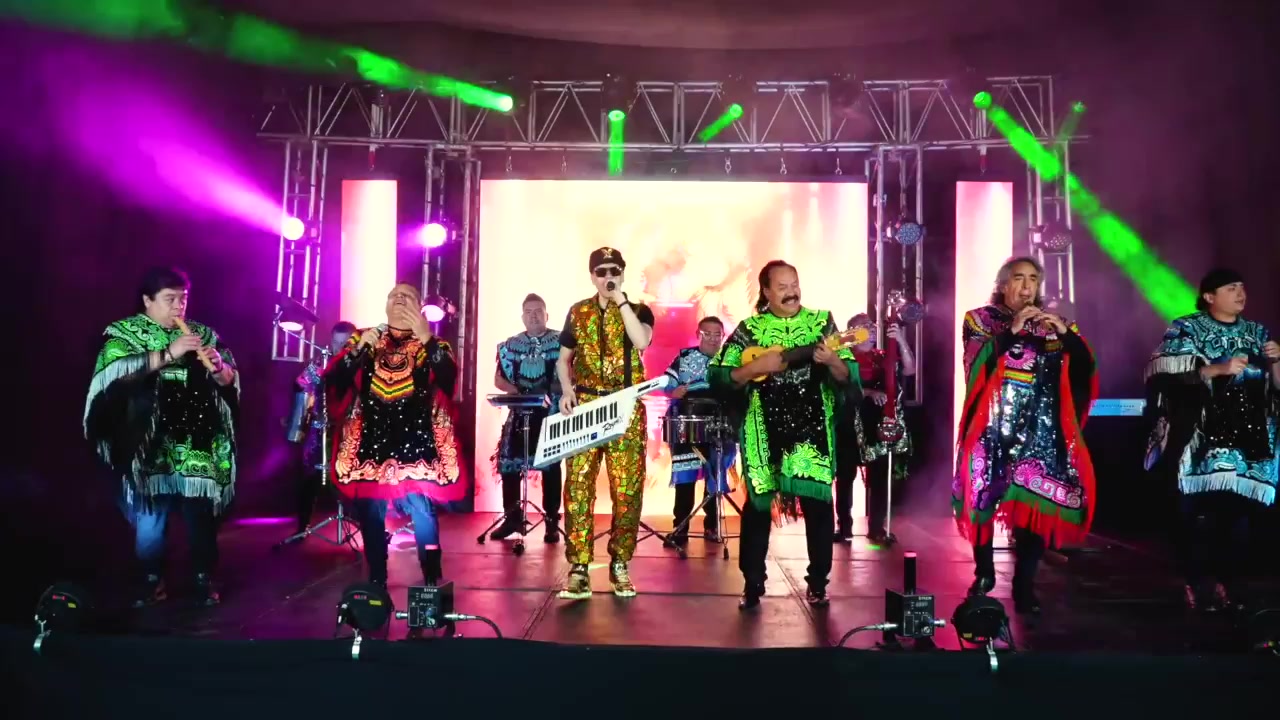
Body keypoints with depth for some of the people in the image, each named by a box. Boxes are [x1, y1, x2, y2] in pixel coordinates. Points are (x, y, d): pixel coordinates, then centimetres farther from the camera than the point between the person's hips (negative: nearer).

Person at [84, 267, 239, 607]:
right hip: (150, 445, -2)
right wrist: (168, 353, -23)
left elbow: (231, 379, 6)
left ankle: (204, 579, 17)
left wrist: (219, 367, -17)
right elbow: (114, 370, -17)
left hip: (198, 444, 2)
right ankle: (152, 581, 21)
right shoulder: (124, 332, 2)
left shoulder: (203, 333, 10)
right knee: (149, 518, 3)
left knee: (201, 515, 4)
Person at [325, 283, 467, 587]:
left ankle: (433, 584, 3)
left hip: (415, 446, -2)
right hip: (370, 444, 2)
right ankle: (376, 585, 21)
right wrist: (358, 349, -16)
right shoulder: (364, 338, 9)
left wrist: (427, 339, -28)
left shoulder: (434, 345, 4)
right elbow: (331, 378, 0)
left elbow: (449, 377, -16)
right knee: (370, 518, 6)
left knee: (423, 516, -10)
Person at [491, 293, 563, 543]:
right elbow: (498, 378, 11)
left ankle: (552, 521, 9)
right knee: (508, 463, 2)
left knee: (551, 465, 1)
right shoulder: (510, 344, 10)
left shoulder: (561, 341, -1)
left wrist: (555, 392, -21)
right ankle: (512, 517, 15)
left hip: (551, 412, -3)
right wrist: (514, 390, -9)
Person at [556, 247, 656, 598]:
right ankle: (578, 569, -1)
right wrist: (567, 390, -3)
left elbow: (641, 341, -18)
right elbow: (563, 359, 15)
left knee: (627, 489, 0)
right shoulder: (578, 312, 10)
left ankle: (620, 565, 13)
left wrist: (620, 299, -16)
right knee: (578, 486, -5)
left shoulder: (639, 310, 4)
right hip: (585, 408, 1)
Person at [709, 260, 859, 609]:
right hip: (765, 429, 0)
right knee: (758, 503, 3)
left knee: (817, 502, -2)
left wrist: (832, 361, -20)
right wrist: (755, 367, -15)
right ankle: (752, 583, 15)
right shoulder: (750, 328, 3)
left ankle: (818, 582, 15)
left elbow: (848, 376, 0)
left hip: (812, 427, 0)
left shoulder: (821, 322, 5)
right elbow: (719, 375, -1)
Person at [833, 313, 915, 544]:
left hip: (877, 425, 3)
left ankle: (877, 528, 9)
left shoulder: (882, 357, 11)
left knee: (878, 477, 2)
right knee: (845, 476, 1)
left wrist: (901, 340, -13)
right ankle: (844, 527, 9)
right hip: (850, 425, -3)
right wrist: (869, 393, -26)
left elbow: (909, 370, -2)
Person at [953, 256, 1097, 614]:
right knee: (984, 498, -1)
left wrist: (1067, 333, -12)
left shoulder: (1054, 324, 13)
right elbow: (976, 364, -11)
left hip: (1041, 430, 2)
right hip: (993, 428, -1)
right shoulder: (980, 320, 6)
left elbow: (1086, 367, 2)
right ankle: (984, 572, 21)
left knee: (1038, 502, -6)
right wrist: (1012, 330, -16)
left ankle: (1024, 584, 5)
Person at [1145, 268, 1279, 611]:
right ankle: (1200, 584, -2)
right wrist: (1217, 369, -18)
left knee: (1239, 512, 0)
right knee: (1202, 512, -11)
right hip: (1204, 438, -4)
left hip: (1249, 439, 4)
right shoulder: (1186, 329, 2)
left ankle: (1229, 583, 11)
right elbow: (1168, 375, -10)